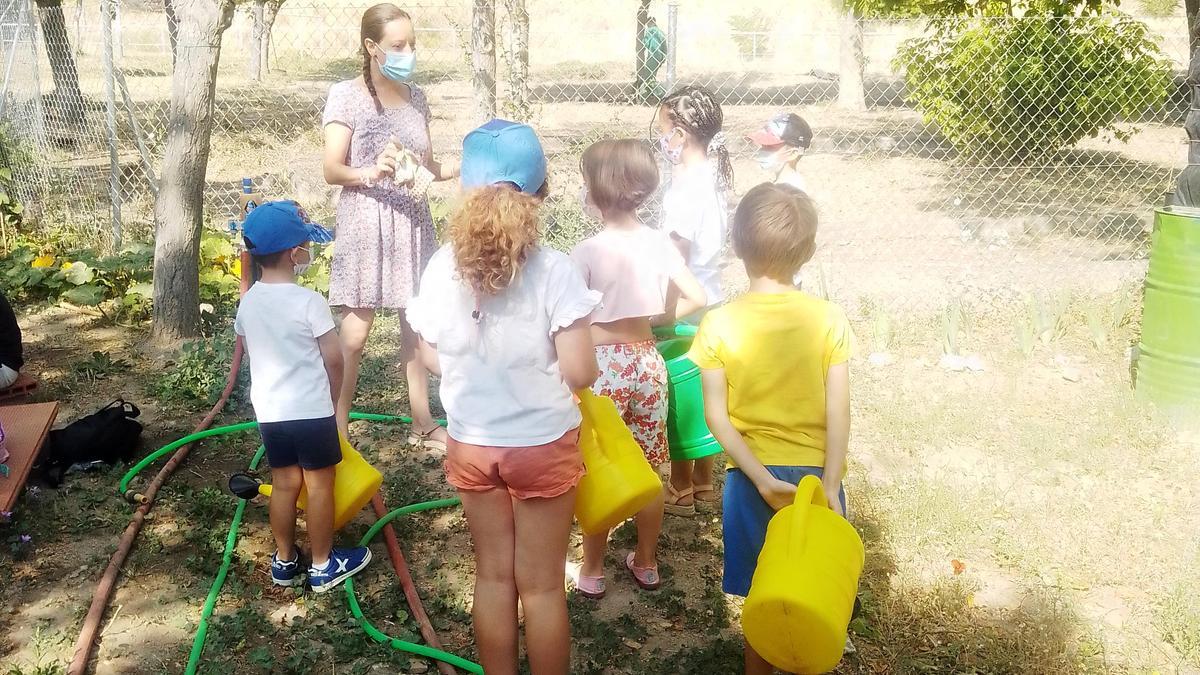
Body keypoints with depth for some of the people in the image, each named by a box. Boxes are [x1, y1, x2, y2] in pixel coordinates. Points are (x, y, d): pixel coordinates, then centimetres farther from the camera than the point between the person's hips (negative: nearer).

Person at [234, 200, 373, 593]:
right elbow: (334, 358, -13)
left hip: (269, 410, 6)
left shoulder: (248, 302, 2)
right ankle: (323, 566, 17)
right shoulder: (309, 301, -17)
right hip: (310, 410, -6)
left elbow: (250, 353, 12)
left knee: (284, 483, 16)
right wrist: (332, 398, 4)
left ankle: (284, 561, 26)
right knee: (320, 485, 7)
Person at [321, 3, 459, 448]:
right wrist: (371, 172, -30)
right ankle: (337, 432, 5)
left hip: (413, 222, 5)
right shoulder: (346, 95, -5)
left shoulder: (415, 97, 11)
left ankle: (423, 423, 20)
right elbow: (332, 170, -11)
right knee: (355, 334, -5)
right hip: (365, 223, -5)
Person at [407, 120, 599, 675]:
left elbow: (431, 356, 2)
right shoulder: (553, 271, -20)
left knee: (493, 574, 19)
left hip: (472, 445, 3)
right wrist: (541, 364, 2)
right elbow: (579, 373, -19)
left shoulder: (443, 267, -10)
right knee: (541, 583, 12)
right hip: (542, 446, -3)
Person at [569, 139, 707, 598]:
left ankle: (592, 572, 21)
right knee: (648, 471, 16)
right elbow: (696, 299, 1)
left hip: (603, 367, -4)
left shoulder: (588, 251, -16)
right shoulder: (659, 242, -2)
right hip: (647, 361, 5)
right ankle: (646, 564, 30)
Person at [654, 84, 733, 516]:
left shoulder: (685, 188, -21)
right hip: (710, 301, 9)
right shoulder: (712, 177, 6)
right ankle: (703, 483, 28)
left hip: (684, 307, -9)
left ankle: (680, 490, 17)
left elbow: (676, 256, -21)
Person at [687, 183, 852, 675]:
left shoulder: (718, 325, -10)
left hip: (752, 477, 0)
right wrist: (829, 485, -10)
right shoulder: (829, 319, -9)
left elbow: (716, 416, -13)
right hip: (814, 473, 0)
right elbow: (838, 412, -11)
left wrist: (762, 478, -13)